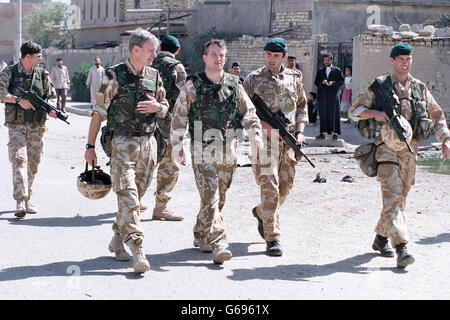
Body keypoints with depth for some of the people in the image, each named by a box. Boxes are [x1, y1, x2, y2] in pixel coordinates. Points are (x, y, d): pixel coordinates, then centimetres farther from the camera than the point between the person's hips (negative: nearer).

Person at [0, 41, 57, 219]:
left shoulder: (43, 74, 9)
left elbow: (52, 96, 14)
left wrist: (51, 109, -6)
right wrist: (18, 100, -19)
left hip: (37, 126, 4)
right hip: (16, 125, -4)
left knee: (33, 164, 9)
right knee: (19, 160, -14)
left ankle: (28, 199, 22)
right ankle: (20, 203, -19)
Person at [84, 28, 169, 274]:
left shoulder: (154, 76, 9)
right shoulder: (115, 76, -6)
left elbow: (165, 110, 18)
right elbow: (98, 112, -4)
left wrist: (157, 107, -6)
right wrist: (90, 146, -5)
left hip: (148, 143, 5)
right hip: (123, 143, -5)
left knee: (136, 196, 11)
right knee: (127, 196, -12)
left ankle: (117, 240, 28)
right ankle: (137, 251, -16)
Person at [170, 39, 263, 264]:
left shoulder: (234, 85, 10)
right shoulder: (193, 85, 0)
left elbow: (248, 112, 11)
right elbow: (179, 117, 3)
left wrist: (255, 133, -6)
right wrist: (177, 146, -1)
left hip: (228, 151, 4)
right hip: (203, 150, -4)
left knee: (219, 199, 11)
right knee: (210, 198, -11)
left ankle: (201, 236, 27)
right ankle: (218, 245, -14)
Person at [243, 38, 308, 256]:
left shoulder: (294, 78, 13)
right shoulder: (253, 79, 3)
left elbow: (302, 107, 18)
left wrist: (300, 131, 4)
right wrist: (265, 125, -12)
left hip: (289, 140, 4)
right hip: (265, 138, -4)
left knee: (285, 186, 10)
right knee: (269, 187, -11)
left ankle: (261, 213, 40)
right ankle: (272, 239, -8)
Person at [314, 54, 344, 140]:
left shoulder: (337, 70, 9)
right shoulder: (320, 71, 17)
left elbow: (341, 81, 2)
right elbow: (316, 82, 11)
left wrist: (333, 83, -14)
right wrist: (322, 82, -10)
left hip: (333, 95, -3)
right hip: (322, 95, 3)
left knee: (334, 114, -5)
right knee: (323, 114, 0)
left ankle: (334, 133, -2)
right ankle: (323, 133, 4)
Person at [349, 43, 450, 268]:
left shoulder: (419, 88, 12)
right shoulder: (380, 85, 1)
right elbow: (354, 111, 3)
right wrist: (374, 113, -16)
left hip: (410, 150, 5)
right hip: (387, 148, -5)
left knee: (400, 196, 11)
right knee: (392, 195, -15)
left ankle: (381, 237, 29)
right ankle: (401, 248, -22)